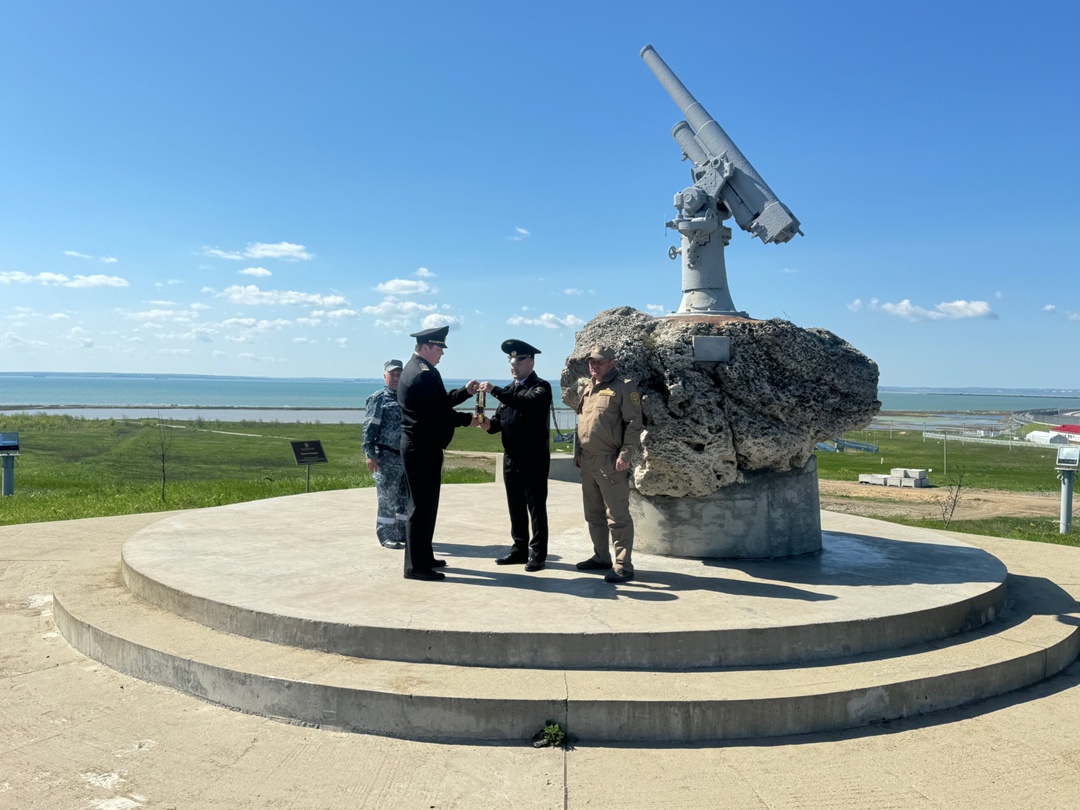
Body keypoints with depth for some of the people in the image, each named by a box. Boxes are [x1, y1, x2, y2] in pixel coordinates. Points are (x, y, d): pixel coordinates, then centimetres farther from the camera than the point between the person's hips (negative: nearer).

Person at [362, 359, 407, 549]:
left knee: (406, 497, 11)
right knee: (387, 498, 0)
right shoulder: (377, 399, -3)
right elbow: (369, 428, -9)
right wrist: (370, 454, -17)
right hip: (387, 457, -6)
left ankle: (404, 533, 21)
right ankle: (387, 536, 8)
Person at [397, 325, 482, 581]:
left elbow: (439, 402, 17)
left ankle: (423, 557, 28)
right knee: (422, 505, -5)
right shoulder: (425, 374, -18)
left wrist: (465, 392, 10)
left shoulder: (413, 369, 15)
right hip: (424, 448, -11)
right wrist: (468, 420, -10)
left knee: (422, 504, 17)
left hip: (416, 446, 11)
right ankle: (416, 565, 1)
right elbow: (439, 412, -22)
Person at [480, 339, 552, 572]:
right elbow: (500, 418, 14)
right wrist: (489, 425, -9)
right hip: (511, 457, 7)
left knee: (536, 507, -1)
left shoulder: (541, 387, -7)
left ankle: (537, 554, 6)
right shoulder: (509, 389, 15)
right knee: (516, 506, 12)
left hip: (534, 459, -7)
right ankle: (520, 549, 22)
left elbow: (527, 404, -28)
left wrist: (495, 390, -29)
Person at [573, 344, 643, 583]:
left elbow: (633, 423, -11)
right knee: (594, 514, 16)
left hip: (610, 463, -8)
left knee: (617, 516, -6)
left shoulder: (624, 387, -6)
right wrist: (578, 452, 19)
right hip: (587, 462, 8)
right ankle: (601, 557, 28)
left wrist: (626, 454, -18)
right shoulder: (588, 388, 18)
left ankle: (623, 566, -2)